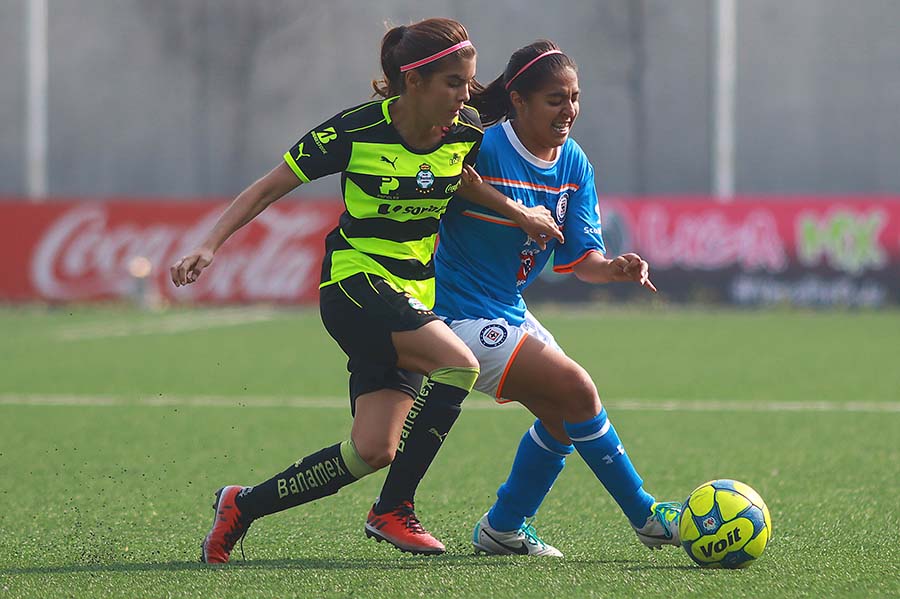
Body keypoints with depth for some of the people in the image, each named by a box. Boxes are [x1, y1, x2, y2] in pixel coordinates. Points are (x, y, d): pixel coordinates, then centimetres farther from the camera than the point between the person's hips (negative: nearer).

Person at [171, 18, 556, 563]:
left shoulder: (467, 134, -2)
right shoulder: (357, 131, -14)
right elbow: (269, 188, -5)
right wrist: (210, 247, -12)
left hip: (413, 297, 5)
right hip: (355, 283, -5)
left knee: (374, 450, -6)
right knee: (459, 365, -28)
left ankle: (244, 505, 11)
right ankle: (395, 509, -15)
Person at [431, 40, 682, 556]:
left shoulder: (574, 165, 2)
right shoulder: (479, 150, -21)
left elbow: (580, 258, 0)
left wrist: (615, 268, -18)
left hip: (509, 313, 9)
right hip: (464, 315, -9)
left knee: (563, 417, 10)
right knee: (577, 389, -16)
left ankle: (503, 529, 26)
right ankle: (647, 517, -4)